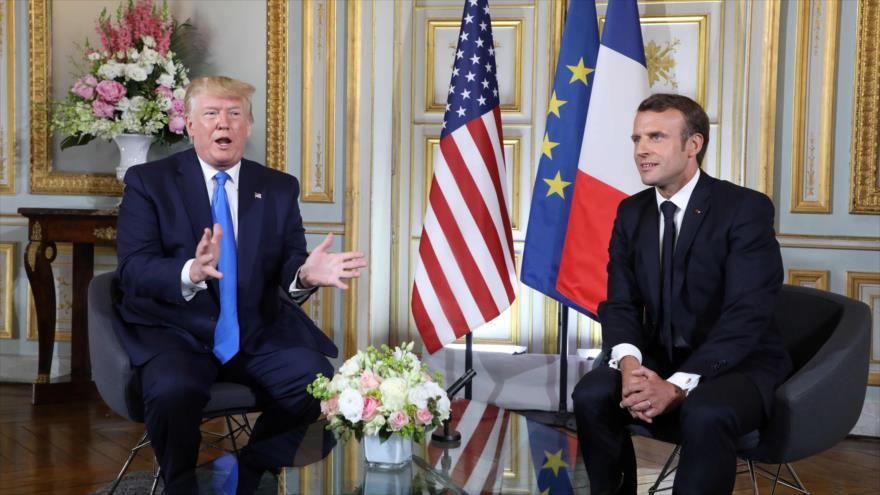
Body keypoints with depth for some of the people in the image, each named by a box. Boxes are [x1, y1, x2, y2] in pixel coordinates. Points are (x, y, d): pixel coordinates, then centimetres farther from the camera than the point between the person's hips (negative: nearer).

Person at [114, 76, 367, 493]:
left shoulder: (279, 189, 9)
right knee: (172, 392, -34)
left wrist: (304, 273, -25)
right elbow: (133, 269, -11)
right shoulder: (148, 181, 1)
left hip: (258, 334, 3)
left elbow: (287, 268, 1)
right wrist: (190, 273, -33)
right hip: (175, 332, -3)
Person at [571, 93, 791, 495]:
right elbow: (620, 303, 1)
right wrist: (629, 363, -22)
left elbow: (747, 315, -21)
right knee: (592, 395, -22)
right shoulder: (631, 212, 5)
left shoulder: (746, 208, -13)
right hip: (661, 359, 5)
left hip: (740, 364, -4)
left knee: (705, 414, -36)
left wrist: (678, 386, -31)